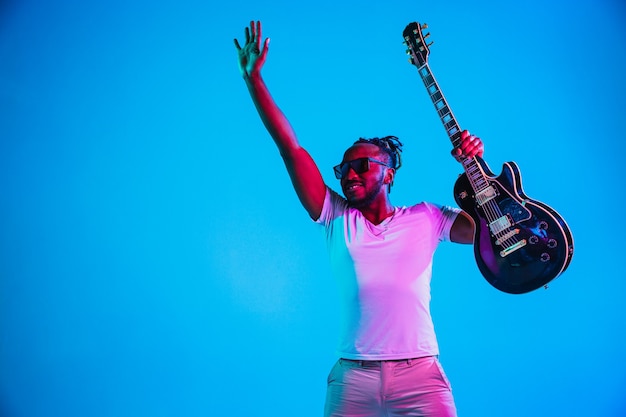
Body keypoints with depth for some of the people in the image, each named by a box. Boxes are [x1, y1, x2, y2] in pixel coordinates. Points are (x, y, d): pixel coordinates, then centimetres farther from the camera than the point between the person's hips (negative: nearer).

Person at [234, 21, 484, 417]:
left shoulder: (426, 218, 7)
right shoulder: (336, 217, 7)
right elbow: (291, 148, 3)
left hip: (420, 374, -1)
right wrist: (254, 78, 1)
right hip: (353, 375, 1)